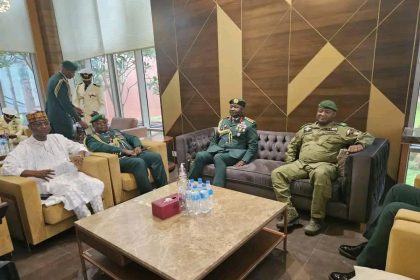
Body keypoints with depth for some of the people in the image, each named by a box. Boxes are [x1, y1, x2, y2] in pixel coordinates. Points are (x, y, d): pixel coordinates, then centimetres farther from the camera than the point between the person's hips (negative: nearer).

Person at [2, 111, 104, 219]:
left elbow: (79, 147, 21)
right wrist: (36, 173, -21)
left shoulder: (58, 138, 14)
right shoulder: (24, 147, 1)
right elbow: (7, 167, -9)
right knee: (71, 190, -35)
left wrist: (80, 155, -4)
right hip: (47, 182, -4)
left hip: (69, 175, 5)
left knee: (95, 184, -23)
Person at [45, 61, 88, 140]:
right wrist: (79, 120, -20)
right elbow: (65, 103, -23)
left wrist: (73, 108, 21)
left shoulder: (55, 78, 11)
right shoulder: (61, 81, -20)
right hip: (60, 118, -10)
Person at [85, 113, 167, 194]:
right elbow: (99, 147, -12)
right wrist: (123, 150, -19)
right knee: (139, 162, -36)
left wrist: (138, 146, 2)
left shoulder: (115, 131, 31)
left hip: (134, 154, 6)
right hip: (118, 159, -6)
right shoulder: (91, 138, 11)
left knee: (156, 157, -19)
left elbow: (133, 137, 27)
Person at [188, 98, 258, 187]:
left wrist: (244, 161, -15)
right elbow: (214, 140, 22)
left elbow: (253, 146, -2)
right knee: (200, 155, -25)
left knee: (218, 157, -36)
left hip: (235, 153, -4)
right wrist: (208, 153, 7)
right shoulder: (223, 121, 17)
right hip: (218, 150, 5)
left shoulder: (249, 124, 2)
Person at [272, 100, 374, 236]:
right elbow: (292, 146, 26)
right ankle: (290, 213, -17)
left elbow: (367, 137, 6)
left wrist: (359, 144, -18)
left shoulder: (342, 130, 10)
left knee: (321, 174, -42)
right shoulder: (307, 128, 22)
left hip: (324, 165, -4)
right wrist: (290, 163, 13)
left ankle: (317, 218, -25)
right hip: (301, 163, 5)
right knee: (277, 173, -18)